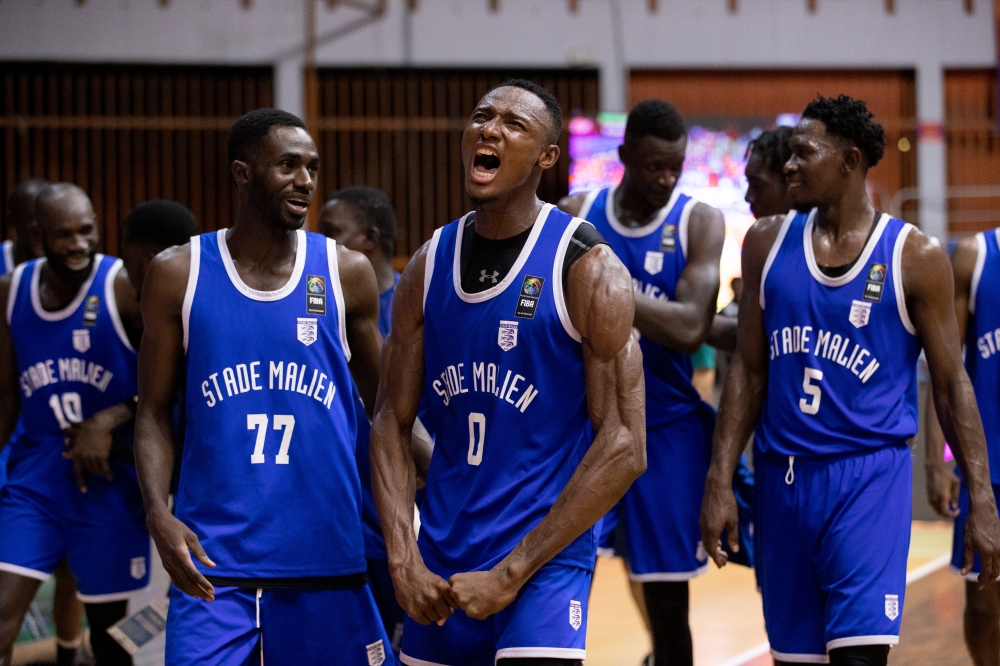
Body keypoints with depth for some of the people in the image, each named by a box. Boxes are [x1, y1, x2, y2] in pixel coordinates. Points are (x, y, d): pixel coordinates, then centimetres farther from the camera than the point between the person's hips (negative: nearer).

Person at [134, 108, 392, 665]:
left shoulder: (345, 273, 3)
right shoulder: (178, 274, 2)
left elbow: (386, 405, 13)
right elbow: (156, 413, 5)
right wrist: (159, 514, -10)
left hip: (326, 553, 1)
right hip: (214, 560, -1)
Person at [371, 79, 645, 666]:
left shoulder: (587, 268, -10)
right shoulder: (430, 265, 5)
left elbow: (624, 449, -13)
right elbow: (392, 421, 8)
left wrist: (511, 574, -15)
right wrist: (402, 558, -6)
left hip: (545, 553, -5)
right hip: (442, 554, 5)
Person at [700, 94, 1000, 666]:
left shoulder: (914, 256, -4)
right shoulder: (768, 242, 6)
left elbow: (952, 383, -1)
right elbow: (749, 369, 10)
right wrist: (720, 481, 4)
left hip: (870, 474, -4)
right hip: (785, 476, 4)